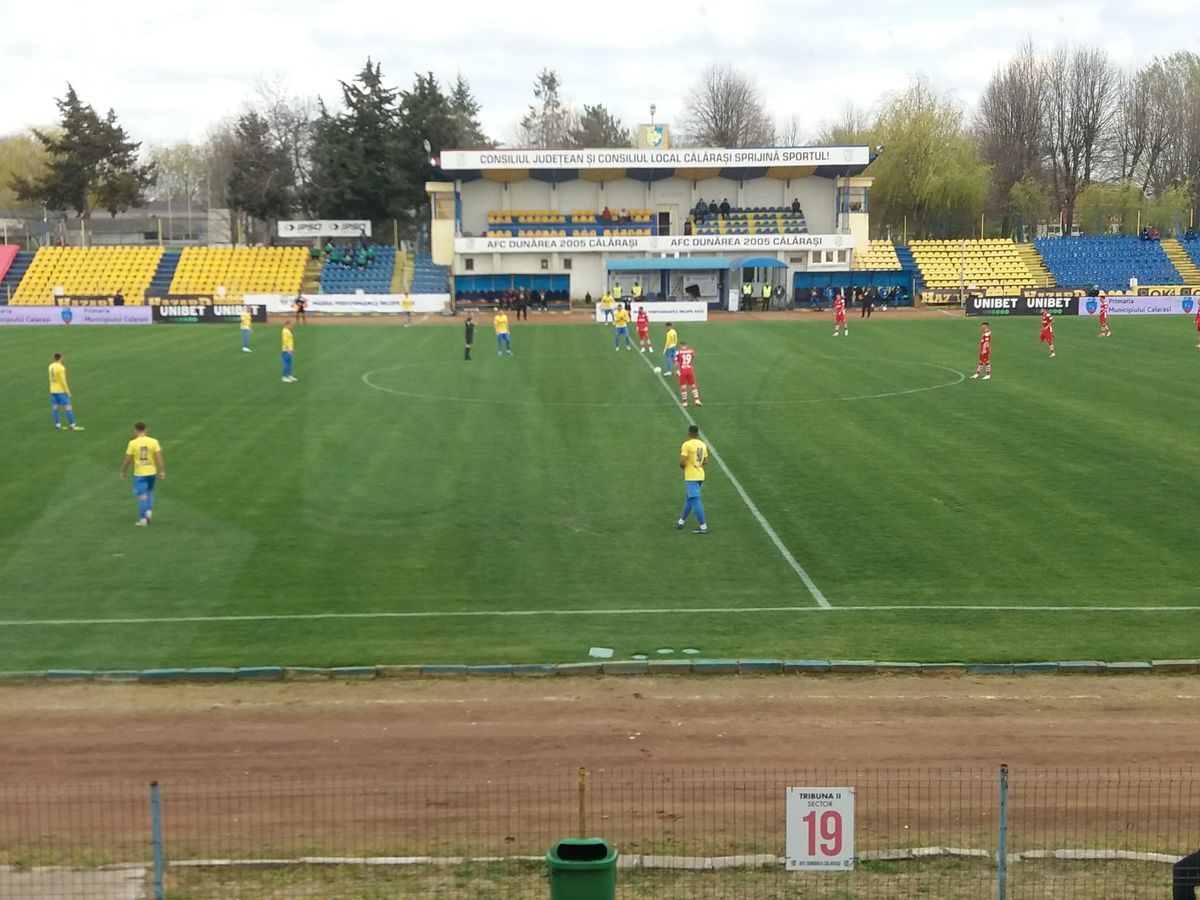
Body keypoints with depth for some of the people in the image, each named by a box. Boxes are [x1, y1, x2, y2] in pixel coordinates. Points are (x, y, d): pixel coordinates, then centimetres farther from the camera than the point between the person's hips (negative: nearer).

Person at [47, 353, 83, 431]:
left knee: (55, 407, 7)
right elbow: (63, 380, -18)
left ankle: (58, 425, 8)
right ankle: (72, 425, -7)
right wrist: (67, 391, -12)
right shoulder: (60, 367, -17)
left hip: (53, 390, 8)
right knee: (67, 406, -5)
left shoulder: (51, 366, 5)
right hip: (61, 390, -8)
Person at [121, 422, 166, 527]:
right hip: (151, 472, 2)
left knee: (142, 496, 3)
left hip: (139, 473, -2)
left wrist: (123, 472, 8)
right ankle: (149, 511, 5)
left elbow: (128, 460, -5)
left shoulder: (132, 443, -9)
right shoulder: (153, 442, -5)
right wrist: (162, 471, -2)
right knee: (149, 493, 22)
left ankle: (143, 519, 5)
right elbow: (158, 458, -7)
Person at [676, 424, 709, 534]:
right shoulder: (703, 445, 8)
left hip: (691, 477, -8)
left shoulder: (686, 444, -13)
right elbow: (705, 462, 14)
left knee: (695, 501, -7)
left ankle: (703, 527, -10)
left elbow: (682, 462, -18)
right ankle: (681, 521, 32)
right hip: (700, 476, 8)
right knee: (689, 499, 20)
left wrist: (683, 467, 2)